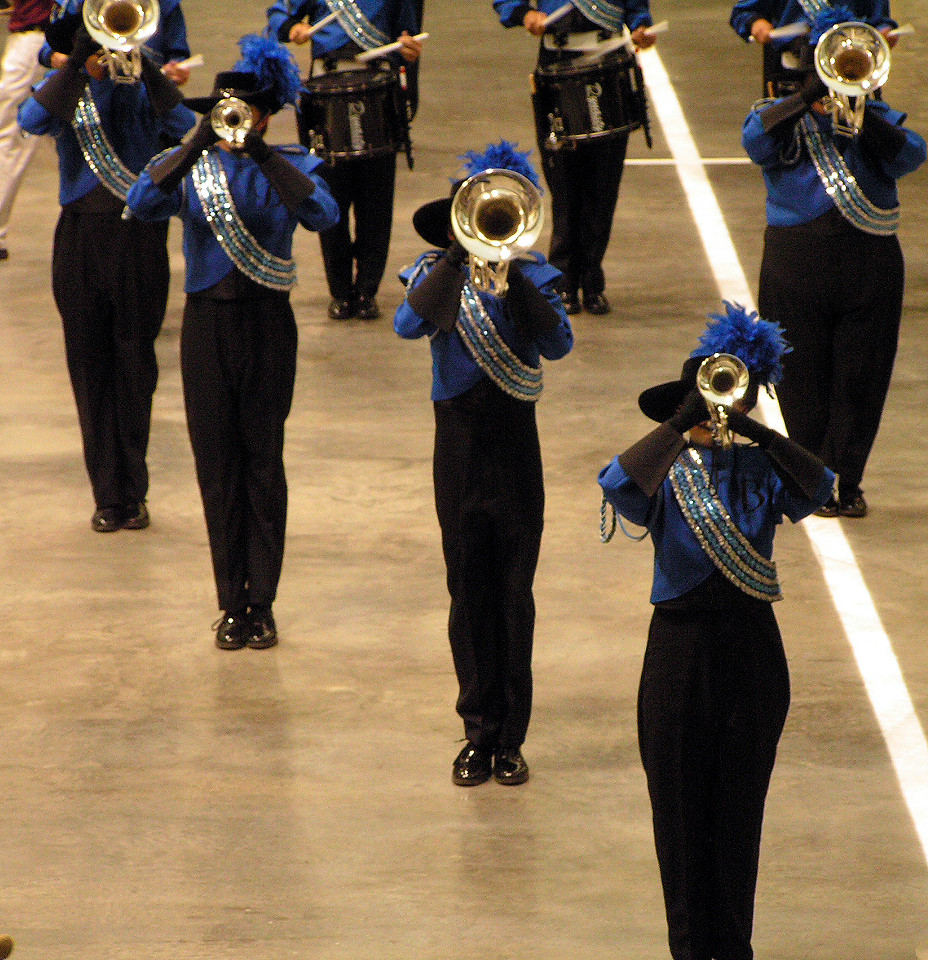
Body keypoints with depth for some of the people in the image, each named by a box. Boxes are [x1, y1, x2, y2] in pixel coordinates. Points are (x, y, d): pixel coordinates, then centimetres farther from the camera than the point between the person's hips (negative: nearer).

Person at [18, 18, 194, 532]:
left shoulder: (144, 90, 3)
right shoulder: (64, 88, 4)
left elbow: (184, 125, -17)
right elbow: (31, 120, -18)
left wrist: (144, 64, -23)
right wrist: (75, 66, -25)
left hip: (139, 238, 0)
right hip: (81, 235, 1)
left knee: (135, 365, 4)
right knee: (90, 365, 2)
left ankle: (131, 493, 13)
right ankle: (108, 495, 8)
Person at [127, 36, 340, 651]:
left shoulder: (291, 167, -1)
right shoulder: (191, 165, 2)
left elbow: (323, 215, -21)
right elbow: (142, 204, -17)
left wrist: (257, 150, -24)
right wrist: (200, 142, -23)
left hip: (266, 323, -1)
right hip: (207, 322, 1)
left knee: (264, 462, 3)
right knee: (217, 465, 4)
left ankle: (262, 602, 10)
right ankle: (232, 603, 12)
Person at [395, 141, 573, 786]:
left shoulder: (530, 275, 2)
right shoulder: (437, 272, 3)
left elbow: (559, 344, -15)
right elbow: (409, 324, -19)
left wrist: (511, 273, -22)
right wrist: (459, 256, -23)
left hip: (515, 446, 0)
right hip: (458, 443, 0)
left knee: (514, 594, 2)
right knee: (469, 593, 5)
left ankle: (511, 739, 10)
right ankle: (479, 733, 13)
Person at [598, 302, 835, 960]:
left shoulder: (759, 470, 2)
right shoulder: (664, 473, -4)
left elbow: (818, 486, -18)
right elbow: (619, 486, -27)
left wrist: (751, 429, -24)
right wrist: (683, 425, -26)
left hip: (751, 648, 1)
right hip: (680, 649, -1)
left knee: (740, 804, 8)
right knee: (680, 802, 5)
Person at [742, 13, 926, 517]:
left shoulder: (878, 118, 15)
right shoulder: (781, 115, 11)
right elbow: (756, 144, -12)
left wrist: (857, 110, -17)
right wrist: (808, 97, -17)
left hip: (871, 262, 1)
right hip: (797, 263, -1)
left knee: (860, 378, 2)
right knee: (804, 377, 1)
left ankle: (847, 482, 10)